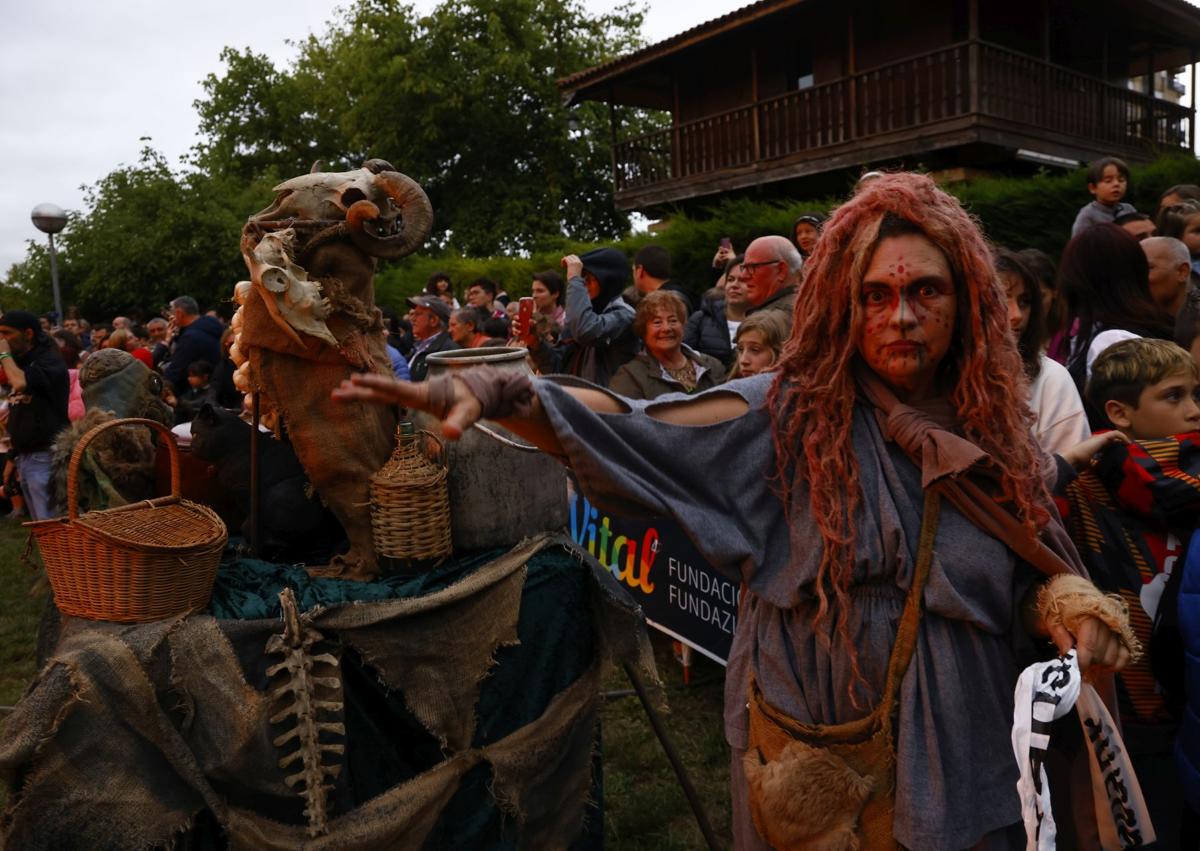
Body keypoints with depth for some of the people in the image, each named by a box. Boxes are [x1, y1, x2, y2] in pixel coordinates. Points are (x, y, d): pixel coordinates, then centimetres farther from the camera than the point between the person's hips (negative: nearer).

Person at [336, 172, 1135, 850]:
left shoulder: (994, 437, -2)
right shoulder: (785, 415, -14)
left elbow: (1036, 580, 10)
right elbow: (628, 428, -20)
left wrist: (1075, 609, -12)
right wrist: (496, 394, -34)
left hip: (956, 760, 4)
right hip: (809, 760, -3)